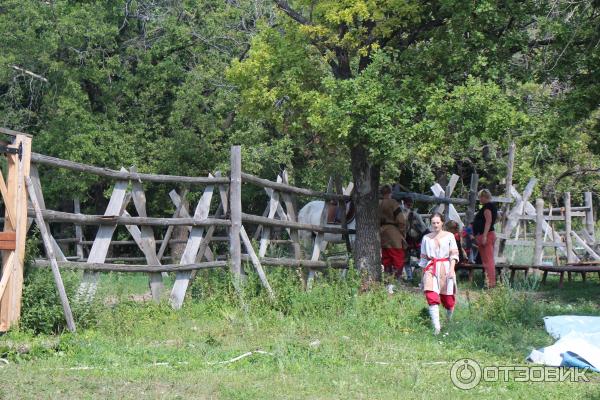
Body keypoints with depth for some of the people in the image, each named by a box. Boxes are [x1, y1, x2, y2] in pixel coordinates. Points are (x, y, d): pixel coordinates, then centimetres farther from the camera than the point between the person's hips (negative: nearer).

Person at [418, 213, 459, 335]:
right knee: (432, 296, -17)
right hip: (431, 269, 1)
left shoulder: (449, 236, 5)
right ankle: (436, 327, -19)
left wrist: (451, 269, -13)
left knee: (447, 297, 5)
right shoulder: (426, 238, 12)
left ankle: (449, 319, 38)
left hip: (445, 267, -1)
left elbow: (454, 254, 0)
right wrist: (423, 273, 15)